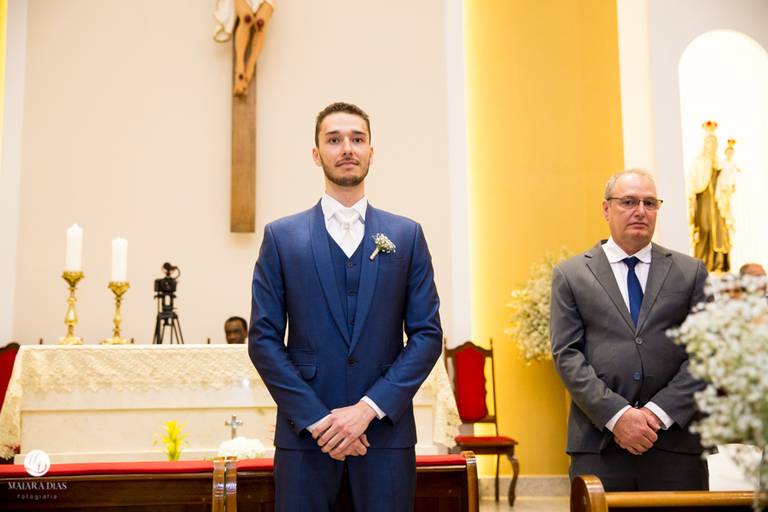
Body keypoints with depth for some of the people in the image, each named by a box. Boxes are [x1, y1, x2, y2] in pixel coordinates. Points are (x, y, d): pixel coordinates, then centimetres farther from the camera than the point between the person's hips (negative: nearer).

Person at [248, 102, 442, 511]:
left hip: (387, 430, 1)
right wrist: (316, 419, -9)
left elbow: (427, 334, 2)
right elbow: (263, 339, 0)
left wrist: (369, 408, -9)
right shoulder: (281, 236, 4)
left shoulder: (407, 235, 6)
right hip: (305, 431, 0)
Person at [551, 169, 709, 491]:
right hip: (598, 444, -1)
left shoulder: (691, 272, 9)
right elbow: (567, 356, -1)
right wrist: (617, 414, -12)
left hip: (677, 443, 1)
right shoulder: (571, 274, 7)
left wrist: (659, 413, -10)